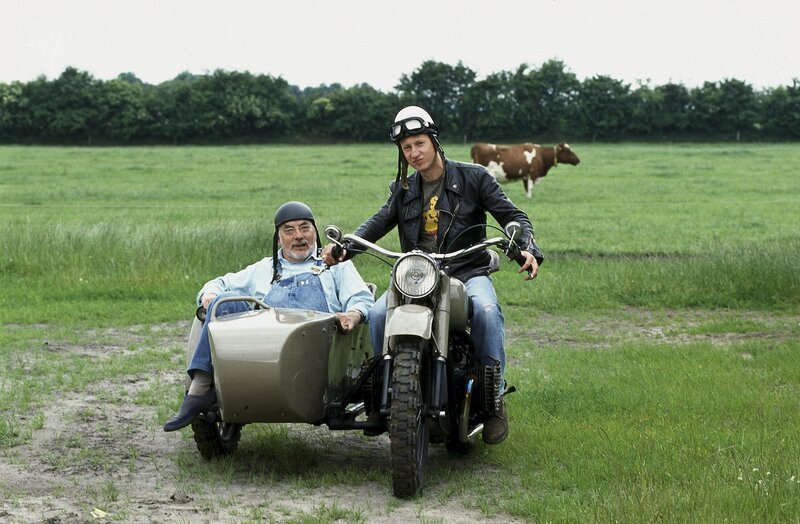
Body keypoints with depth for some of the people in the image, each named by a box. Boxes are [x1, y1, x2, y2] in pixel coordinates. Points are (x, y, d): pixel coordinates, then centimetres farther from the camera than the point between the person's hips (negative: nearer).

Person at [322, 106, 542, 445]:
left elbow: (512, 215, 2)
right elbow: (379, 223, 2)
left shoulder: (473, 177, 6)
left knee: (486, 310, -36)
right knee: (378, 315, -25)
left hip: (468, 272, -3)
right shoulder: (402, 190, 18)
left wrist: (527, 249, -19)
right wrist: (343, 246, -18)